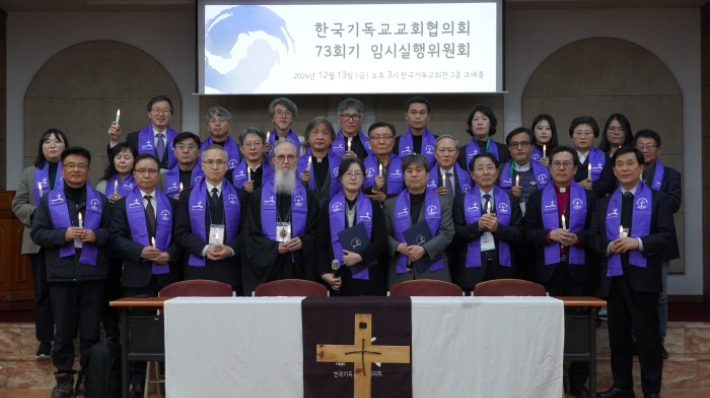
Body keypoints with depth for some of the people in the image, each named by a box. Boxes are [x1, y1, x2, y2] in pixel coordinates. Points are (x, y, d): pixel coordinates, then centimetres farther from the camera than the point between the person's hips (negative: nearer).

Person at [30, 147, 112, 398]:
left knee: (91, 331, 5)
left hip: (93, 274, 0)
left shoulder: (101, 201, 8)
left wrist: (96, 235, -16)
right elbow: (37, 234, 0)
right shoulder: (48, 200, 6)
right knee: (63, 330, 6)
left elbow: (112, 232, 4)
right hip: (61, 275, 0)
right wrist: (63, 235, -15)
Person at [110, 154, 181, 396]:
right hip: (137, 275, -1)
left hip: (166, 274, 1)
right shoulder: (123, 204, 7)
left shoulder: (172, 204, 11)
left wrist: (169, 254, -14)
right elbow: (117, 237, -4)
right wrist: (141, 251, -19)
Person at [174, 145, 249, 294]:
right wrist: (204, 249, -13)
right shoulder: (187, 196, 10)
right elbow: (181, 232, 2)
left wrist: (231, 250, -14)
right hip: (198, 271, 0)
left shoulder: (241, 196, 10)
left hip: (230, 272, 0)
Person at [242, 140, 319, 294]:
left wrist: (303, 242, -14)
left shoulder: (308, 196, 12)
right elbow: (251, 234, 3)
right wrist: (274, 247, -12)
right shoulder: (258, 195, 9)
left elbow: (315, 231, 7)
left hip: (298, 268, 1)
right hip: (267, 267, 0)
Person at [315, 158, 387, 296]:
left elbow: (381, 240, 2)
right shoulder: (328, 207, 8)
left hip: (367, 275, 0)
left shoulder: (373, 206, 10)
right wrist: (323, 272, -8)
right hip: (338, 275, 0)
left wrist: (360, 257, -13)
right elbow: (321, 244, 6)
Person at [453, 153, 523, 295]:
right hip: (472, 269, -1)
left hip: (503, 268, 1)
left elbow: (519, 234, 3)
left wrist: (498, 228, -14)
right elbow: (456, 234, -1)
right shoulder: (461, 200, 6)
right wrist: (477, 226, -17)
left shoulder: (511, 200, 10)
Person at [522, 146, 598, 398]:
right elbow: (528, 232, 1)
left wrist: (579, 238, -18)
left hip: (580, 270, 0)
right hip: (548, 270, 0)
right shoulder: (537, 198, 9)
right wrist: (549, 235, -17)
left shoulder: (589, 197, 8)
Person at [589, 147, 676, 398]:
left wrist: (638, 242, -19)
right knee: (618, 334, 10)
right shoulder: (604, 203, 15)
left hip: (643, 275, -4)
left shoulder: (658, 199, 3)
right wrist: (608, 246, -13)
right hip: (614, 275, 4)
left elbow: (668, 236, -6)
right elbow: (593, 237, 8)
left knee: (647, 334, 0)